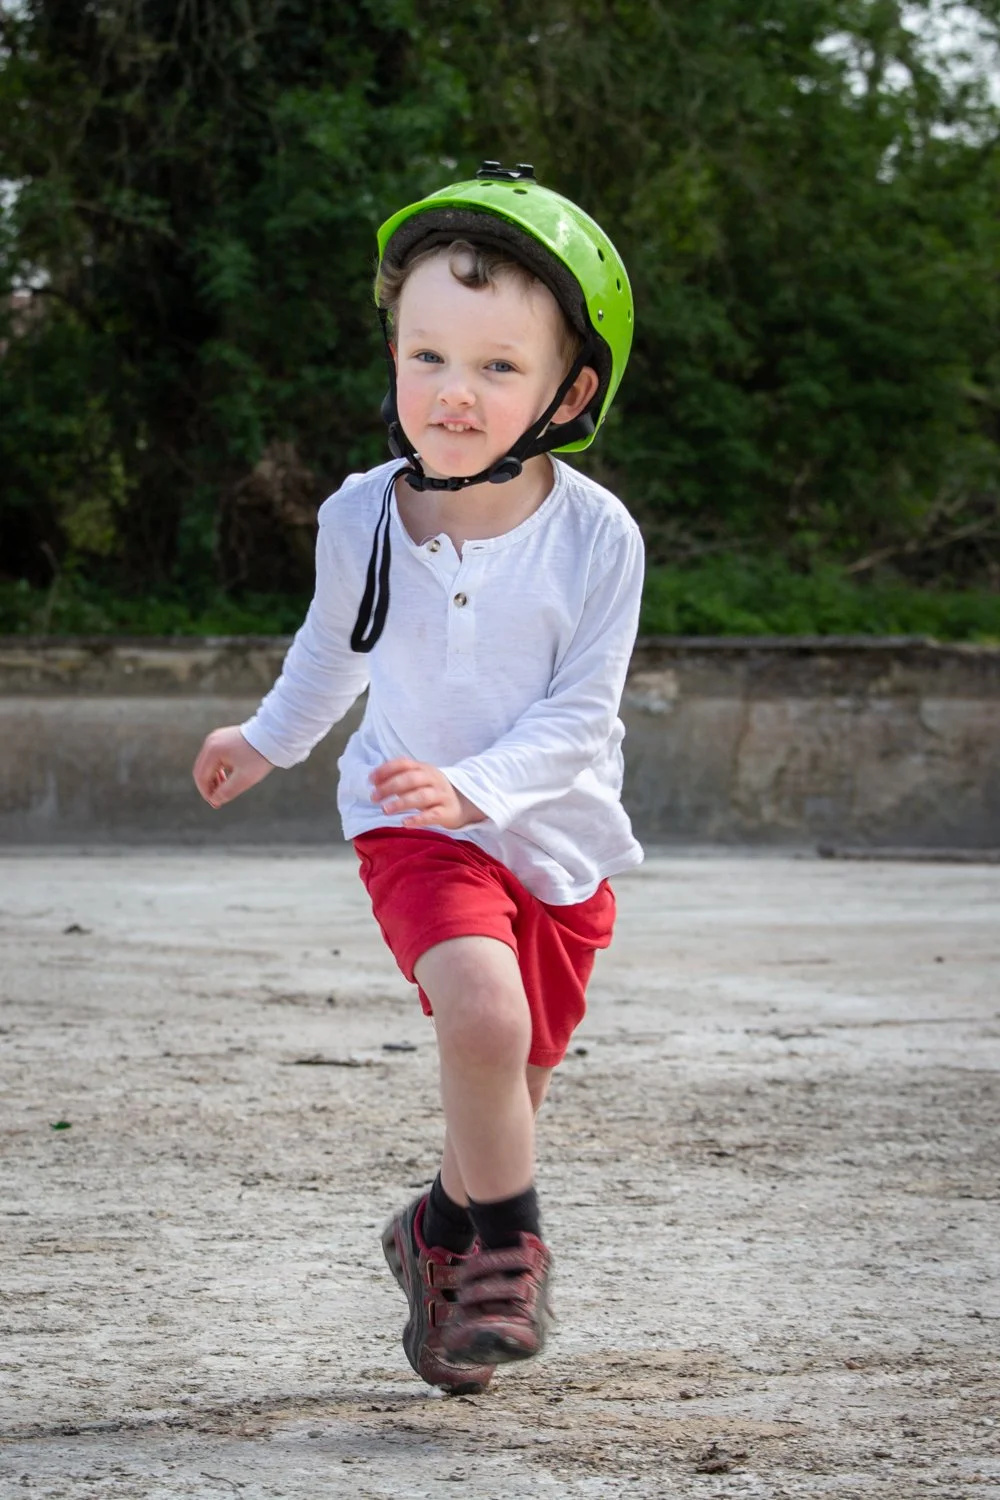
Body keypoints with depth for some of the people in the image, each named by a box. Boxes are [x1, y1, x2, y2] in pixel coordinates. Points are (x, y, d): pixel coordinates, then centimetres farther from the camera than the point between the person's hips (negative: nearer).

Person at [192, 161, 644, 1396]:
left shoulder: (596, 537, -17)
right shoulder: (361, 518, -11)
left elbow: (577, 716, -17)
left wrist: (473, 784, -33)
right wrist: (270, 740, 28)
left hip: (557, 836, 1)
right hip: (416, 830, -1)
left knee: (511, 1086, 12)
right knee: (483, 1011, -28)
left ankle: (441, 1240, 40)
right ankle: (506, 1245, -8)